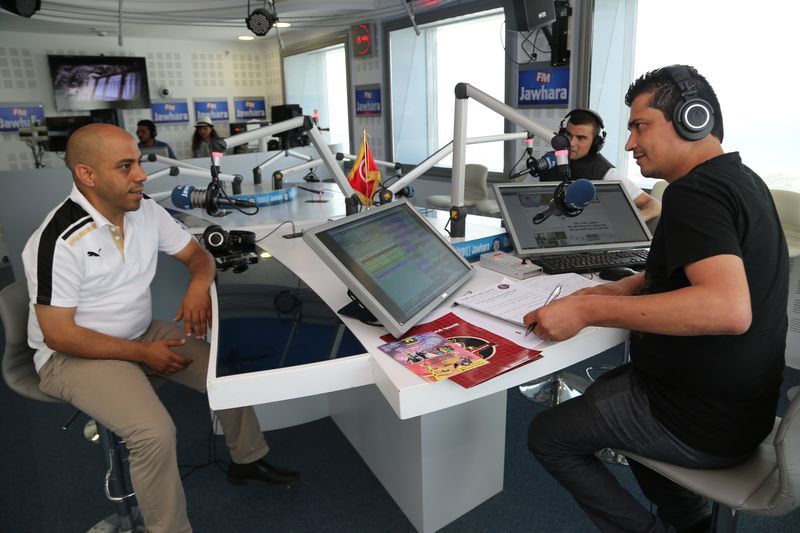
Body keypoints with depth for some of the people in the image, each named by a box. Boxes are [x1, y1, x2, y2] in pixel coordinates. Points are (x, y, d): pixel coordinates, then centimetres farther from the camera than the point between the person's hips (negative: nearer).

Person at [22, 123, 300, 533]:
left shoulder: (145, 209, -6)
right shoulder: (59, 240, -25)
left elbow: (197, 255, 5)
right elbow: (58, 334, -21)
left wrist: (198, 285, -18)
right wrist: (143, 353, -20)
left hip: (142, 332, 7)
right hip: (75, 353, -7)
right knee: (155, 431, -27)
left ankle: (246, 460, 23)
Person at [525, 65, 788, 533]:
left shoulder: (694, 191, -24)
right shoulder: (738, 177, 7)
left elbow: (729, 309, -37)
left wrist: (589, 310, -34)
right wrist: (624, 288, 4)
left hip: (706, 422, -9)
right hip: (736, 398, 10)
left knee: (547, 436, 4)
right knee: (608, 385, 30)